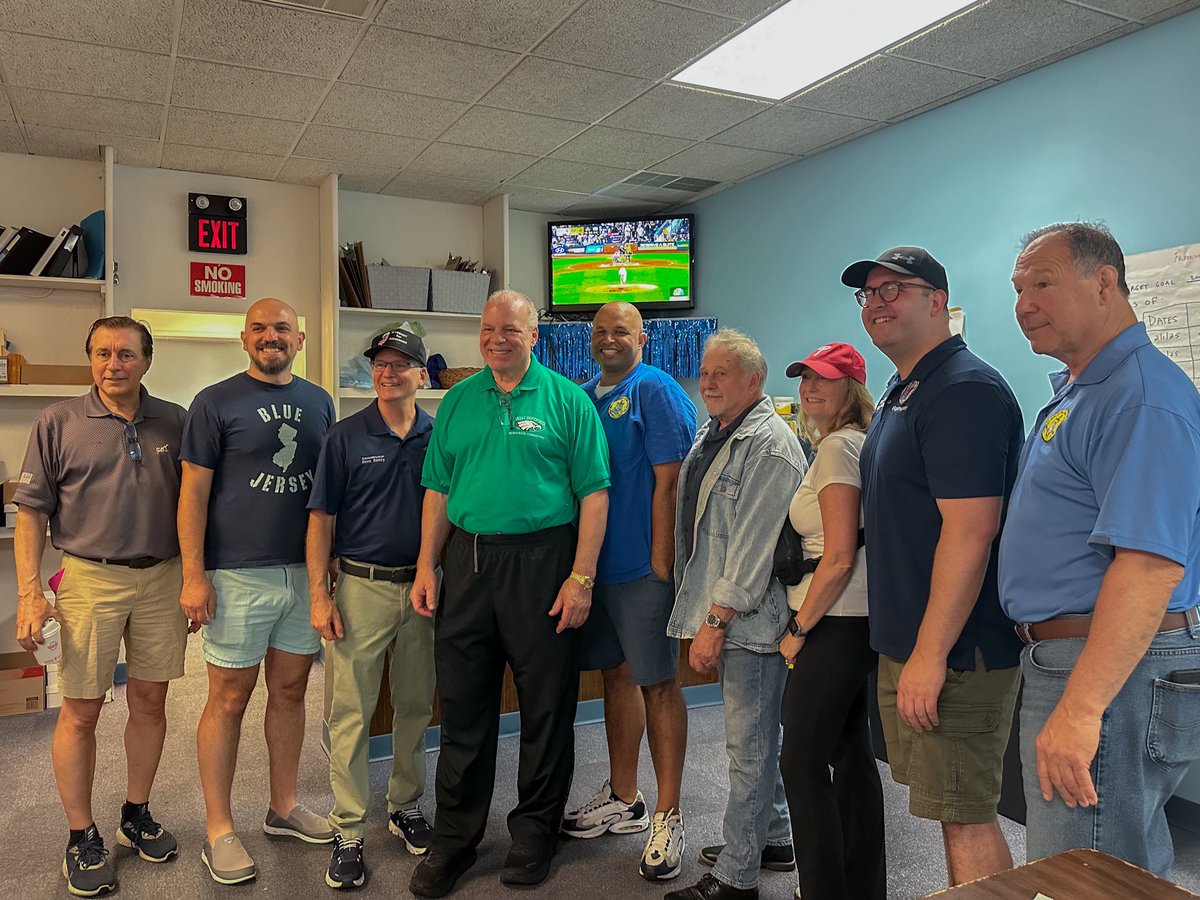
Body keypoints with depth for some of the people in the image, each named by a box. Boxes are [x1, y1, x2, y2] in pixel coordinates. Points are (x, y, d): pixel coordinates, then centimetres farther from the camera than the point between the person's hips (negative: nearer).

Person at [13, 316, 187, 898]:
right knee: (80, 712, 4)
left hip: (162, 577, 2)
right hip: (89, 578, -2)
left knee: (150, 701, 11)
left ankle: (137, 816, 29)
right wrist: (29, 592, -8)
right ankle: (82, 837, 20)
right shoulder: (59, 422, 0)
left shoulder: (174, 422, 5)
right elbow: (32, 510, 0)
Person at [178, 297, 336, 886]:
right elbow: (194, 492, -5)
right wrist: (194, 575, -11)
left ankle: (283, 808, 29)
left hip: (305, 572, 4)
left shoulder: (319, 403, 10)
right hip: (238, 575, -4)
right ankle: (219, 830, 18)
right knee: (229, 699, 4)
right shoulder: (216, 403, -3)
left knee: (289, 690, 13)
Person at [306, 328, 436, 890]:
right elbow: (321, 519, -2)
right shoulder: (346, 437, -2)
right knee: (351, 713, 2)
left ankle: (405, 807, 31)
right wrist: (319, 595, -9)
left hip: (422, 588, 3)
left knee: (416, 706, 14)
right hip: (361, 587, -2)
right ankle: (348, 831, 14)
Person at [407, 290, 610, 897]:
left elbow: (593, 493, -6)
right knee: (462, 703, 11)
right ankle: (454, 838, 27)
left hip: (541, 562, -3)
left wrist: (581, 577, -12)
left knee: (546, 703, 7)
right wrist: (426, 566, 4)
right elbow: (438, 489, 11)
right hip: (467, 561, 4)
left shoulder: (567, 401, -1)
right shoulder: (458, 401, 11)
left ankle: (535, 832, 27)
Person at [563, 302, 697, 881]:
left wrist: (660, 562, -17)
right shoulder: (583, 397, 14)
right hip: (594, 562, 7)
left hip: (642, 566, -7)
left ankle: (667, 816, 13)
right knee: (616, 674, 16)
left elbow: (668, 483, -14)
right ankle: (623, 800, 30)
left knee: (657, 683, 1)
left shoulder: (656, 392, -8)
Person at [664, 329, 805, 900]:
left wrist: (716, 620, -19)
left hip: (750, 617, -10)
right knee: (756, 734, 21)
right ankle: (773, 838, 37)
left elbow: (753, 547, -21)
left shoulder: (769, 446, -16)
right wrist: (706, 615, 18)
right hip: (722, 612, 10)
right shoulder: (711, 435, 13)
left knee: (749, 744, 1)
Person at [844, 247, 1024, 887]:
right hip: (906, 642, 10)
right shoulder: (901, 392, 16)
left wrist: (931, 653, -24)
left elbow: (970, 529, -24)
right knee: (952, 807, 19)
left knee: (964, 815, 0)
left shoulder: (963, 389, -16)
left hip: (953, 649, -10)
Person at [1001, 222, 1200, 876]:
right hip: (1066, 660, 10)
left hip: (1110, 674, -10)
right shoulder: (1075, 393, 16)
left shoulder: (1143, 394, -18)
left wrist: (1079, 709, -31)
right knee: (1133, 870, 23)